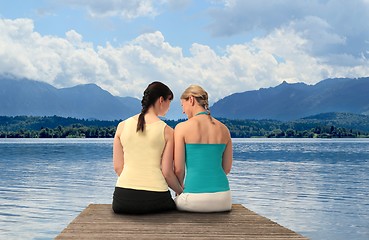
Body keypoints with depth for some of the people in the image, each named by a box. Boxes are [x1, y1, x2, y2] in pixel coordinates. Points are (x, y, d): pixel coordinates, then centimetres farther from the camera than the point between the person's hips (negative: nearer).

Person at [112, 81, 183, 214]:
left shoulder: (122, 126, 6)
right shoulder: (167, 131, -2)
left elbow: (117, 167, 8)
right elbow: (167, 172, -2)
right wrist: (181, 191, 16)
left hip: (123, 198, 3)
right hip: (155, 198, -3)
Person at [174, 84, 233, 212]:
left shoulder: (182, 128, -6)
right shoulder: (223, 129, 7)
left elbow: (179, 169, -5)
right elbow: (227, 168, 12)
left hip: (195, 199, -4)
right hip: (223, 200, 4)